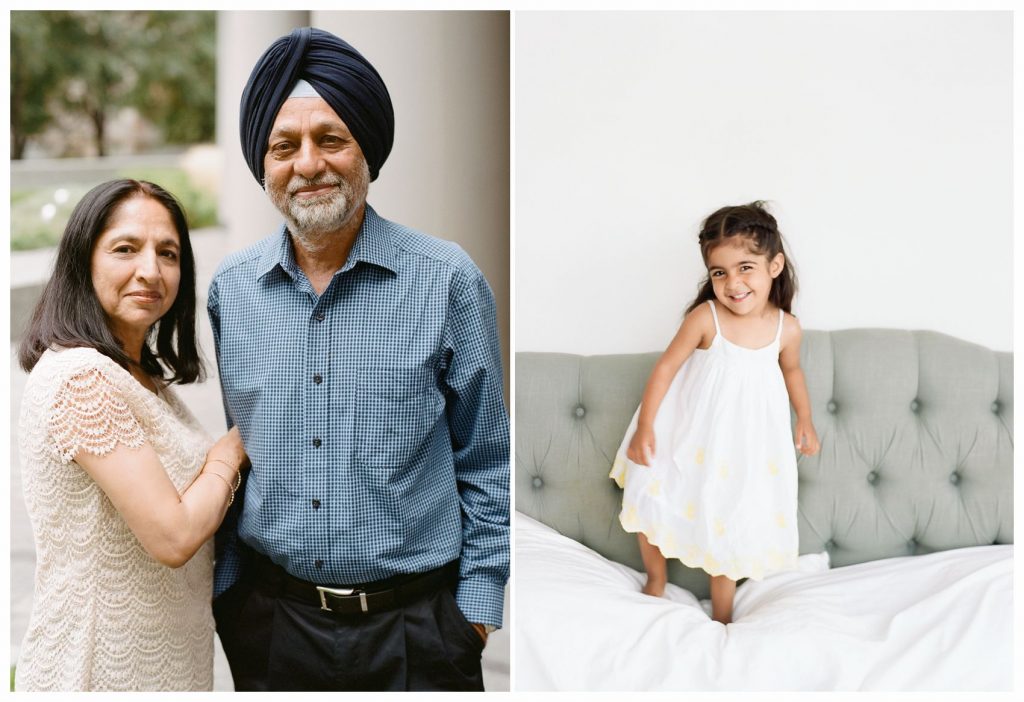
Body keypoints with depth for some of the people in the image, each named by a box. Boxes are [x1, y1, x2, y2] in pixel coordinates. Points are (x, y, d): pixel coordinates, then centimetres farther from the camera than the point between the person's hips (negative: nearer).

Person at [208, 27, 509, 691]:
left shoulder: (448, 280, -7)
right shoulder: (229, 289, 1)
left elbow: (485, 462, -2)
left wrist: (477, 602, -3)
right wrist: (219, 585, 8)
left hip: (417, 623, -2)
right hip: (268, 617, 3)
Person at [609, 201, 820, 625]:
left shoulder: (787, 328, -10)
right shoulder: (705, 318, -20)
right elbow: (666, 367, -13)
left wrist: (805, 420, 16)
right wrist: (644, 425, -15)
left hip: (744, 444, 1)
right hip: (689, 435, -1)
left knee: (727, 529, 11)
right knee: (650, 505, 7)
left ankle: (721, 615, 30)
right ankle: (656, 579, 37)